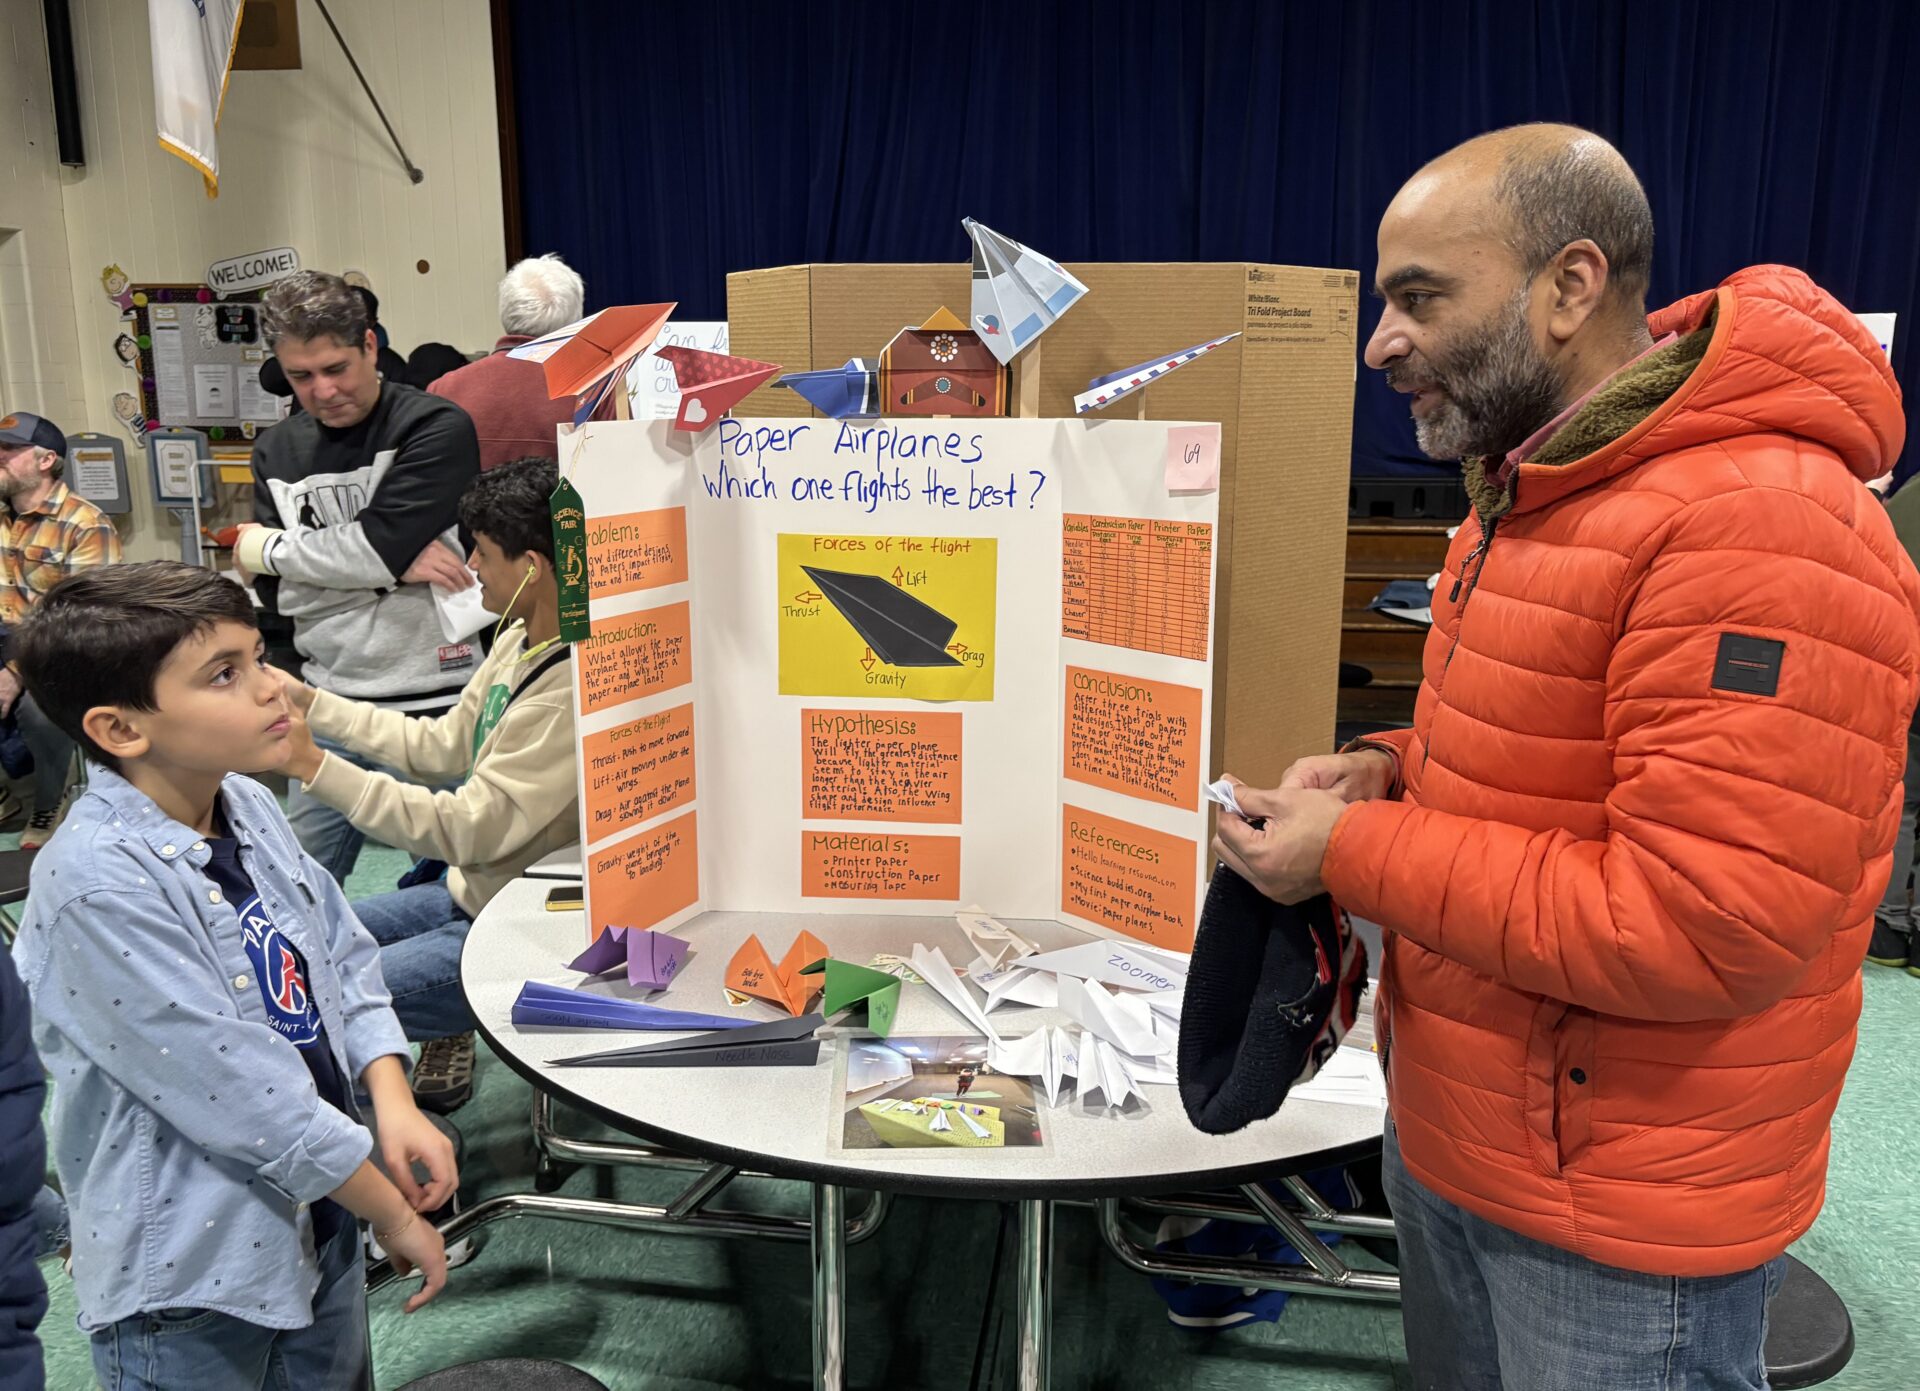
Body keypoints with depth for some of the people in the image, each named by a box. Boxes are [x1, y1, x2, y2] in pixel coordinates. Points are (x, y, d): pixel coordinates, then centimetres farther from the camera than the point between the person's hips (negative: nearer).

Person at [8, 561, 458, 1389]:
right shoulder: (97, 884, -26)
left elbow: (344, 958, 5)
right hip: (190, 1273, -7)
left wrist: (392, 1102, -11)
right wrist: (394, 1213, -15)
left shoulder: (248, 807, -3)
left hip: (321, 1222, 7)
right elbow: (235, 1085, -25)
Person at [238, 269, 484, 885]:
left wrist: (266, 548, -3)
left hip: (437, 702, -4)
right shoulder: (277, 452, 9)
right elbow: (277, 594, 2)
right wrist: (399, 566, -11)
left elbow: (379, 545, -17)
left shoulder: (435, 428, -6)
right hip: (332, 703, 4)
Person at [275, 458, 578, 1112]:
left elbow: (468, 832, -26)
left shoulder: (571, 690, -28)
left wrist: (314, 766, -22)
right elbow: (442, 747, 11)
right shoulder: (520, 641, 2)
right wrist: (308, 701, 9)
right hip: (470, 891, 10)